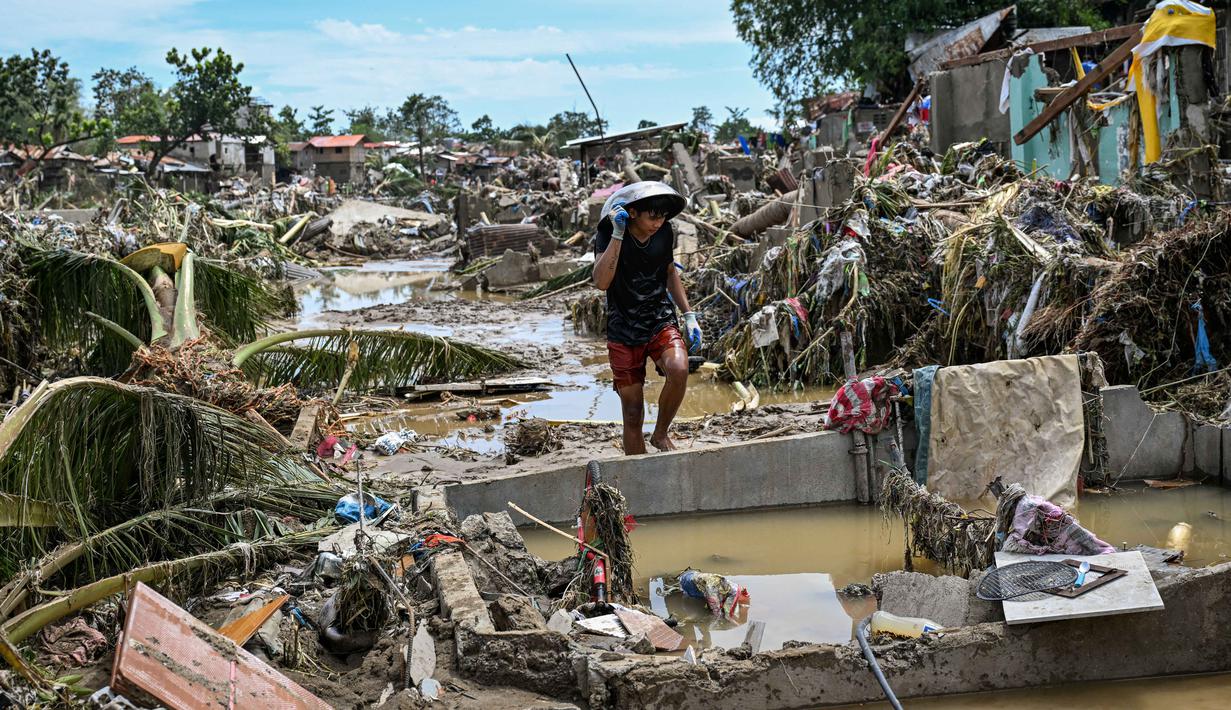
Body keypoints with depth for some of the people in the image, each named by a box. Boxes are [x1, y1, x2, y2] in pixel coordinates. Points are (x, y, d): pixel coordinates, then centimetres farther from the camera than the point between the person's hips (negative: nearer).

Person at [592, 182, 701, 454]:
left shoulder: (665, 233, -2)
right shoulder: (608, 235, -14)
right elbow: (601, 282, -30)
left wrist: (689, 315, 10)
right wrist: (618, 235, -34)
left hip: (661, 322, 2)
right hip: (623, 331, -2)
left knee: (679, 370, -29)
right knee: (633, 414, 0)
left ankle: (661, 434, -4)